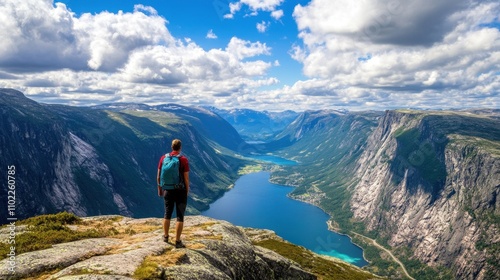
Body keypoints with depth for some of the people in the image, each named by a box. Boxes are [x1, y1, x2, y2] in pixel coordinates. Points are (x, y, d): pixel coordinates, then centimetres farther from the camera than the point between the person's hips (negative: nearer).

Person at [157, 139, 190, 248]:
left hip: (168, 191, 4)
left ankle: (166, 236, 35)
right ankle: (178, 241, 9)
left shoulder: (163, 158, -1)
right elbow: (186, 178, -13)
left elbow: (158, 176, 4)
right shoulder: (183, 159, -13)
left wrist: (159, 189, 16)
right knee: (180, 216, 5)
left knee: (167, 213, 21)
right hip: (180, 191, -4)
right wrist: (187, 191, 0)